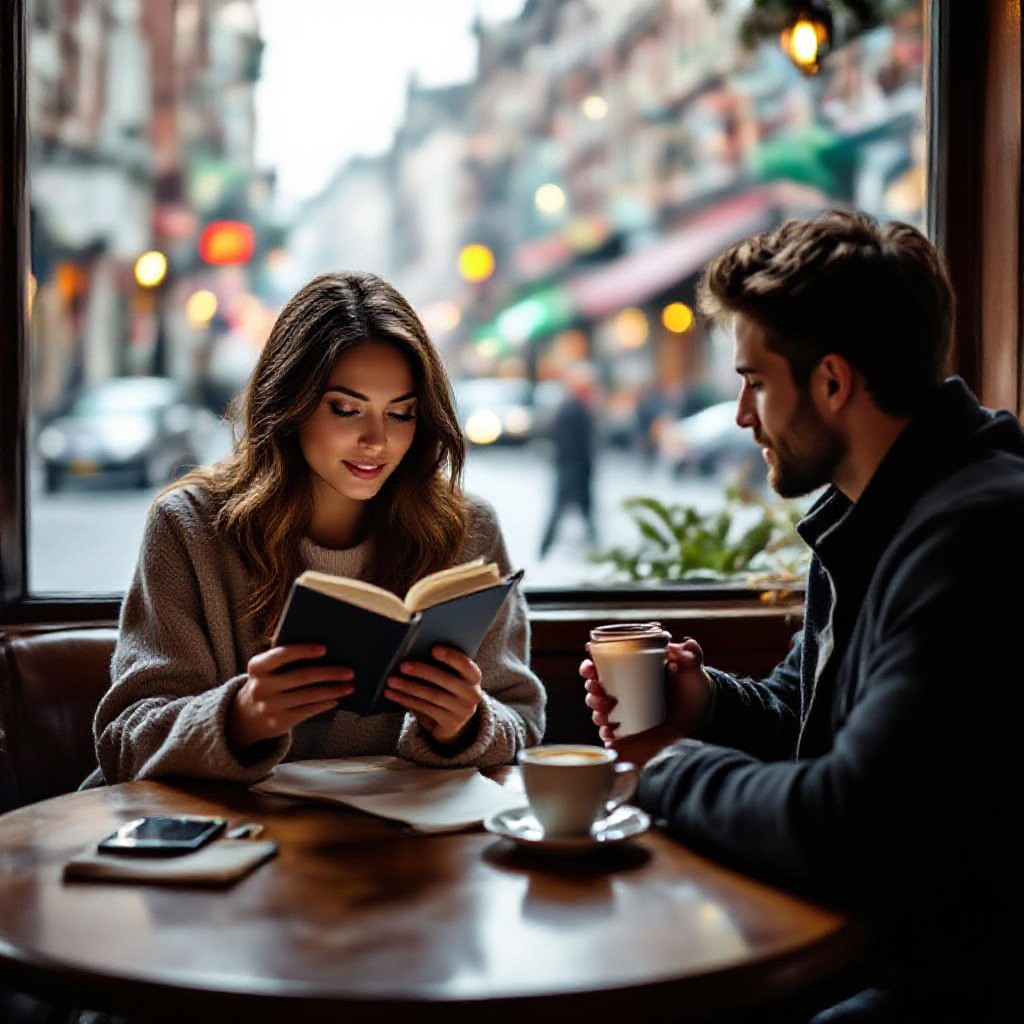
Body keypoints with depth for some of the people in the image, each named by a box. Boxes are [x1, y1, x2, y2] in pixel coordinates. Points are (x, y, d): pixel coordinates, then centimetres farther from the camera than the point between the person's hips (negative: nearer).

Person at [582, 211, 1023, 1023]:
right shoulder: (868, 515, 9)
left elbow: (851, 829, -29)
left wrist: (679, 770, -12)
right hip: (851, 941, 9)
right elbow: (799, 704, 22)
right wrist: (708, 706, 1)